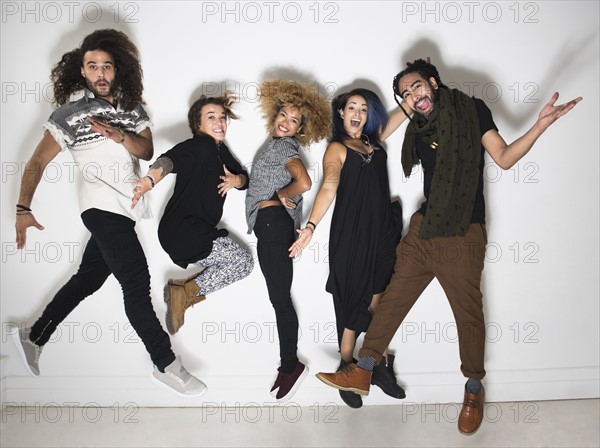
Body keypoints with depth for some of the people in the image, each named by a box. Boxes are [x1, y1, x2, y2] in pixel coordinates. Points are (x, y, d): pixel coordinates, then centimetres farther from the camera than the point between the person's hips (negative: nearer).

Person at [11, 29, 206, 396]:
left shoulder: (133, 110, 11)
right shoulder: (70, 115, -3)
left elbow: (147, 150, -1)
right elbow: (37, 163, -3)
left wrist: (119, 136, -20)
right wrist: (23, 209, -12)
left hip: (127, 207, 6)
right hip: (103, 206, -6)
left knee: (90, 277, 15)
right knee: (137, 282, -10)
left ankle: (33, 336, 33)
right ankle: (166, 365, -1)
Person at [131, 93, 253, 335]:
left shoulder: (220, 150, 13)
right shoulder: (197, 147, -14)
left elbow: (244, 177, 17)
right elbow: (170, 159, -33)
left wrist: (236, 180, -9)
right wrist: (148, 181, -54)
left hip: (200, 231, 9)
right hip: (182, 231, -9)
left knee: (239, 263, 14)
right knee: (244, 261, -8)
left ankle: (185, 290, 8)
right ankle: (185, 292, -7)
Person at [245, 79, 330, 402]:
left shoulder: (283, 145, -8)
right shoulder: (280, 146, 19)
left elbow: (304, 182, -24)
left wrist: (281, 194, -10)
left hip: (273, 224, -9)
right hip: (272, 226, 9)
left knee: (279, 299, -5)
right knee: (280, 298, 11)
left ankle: (290, 365, 4)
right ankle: (289, 365, 17)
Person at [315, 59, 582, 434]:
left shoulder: (472, 109, -2)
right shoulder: (418, 129, 12)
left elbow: (504, 158, -9)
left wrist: (542, 124, -21)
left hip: (463, 234, -5)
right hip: (423, 228, 5)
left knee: (468, 312, 3)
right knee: (394, 297, 7)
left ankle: (474, 390, 23)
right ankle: (362, 372, 18)